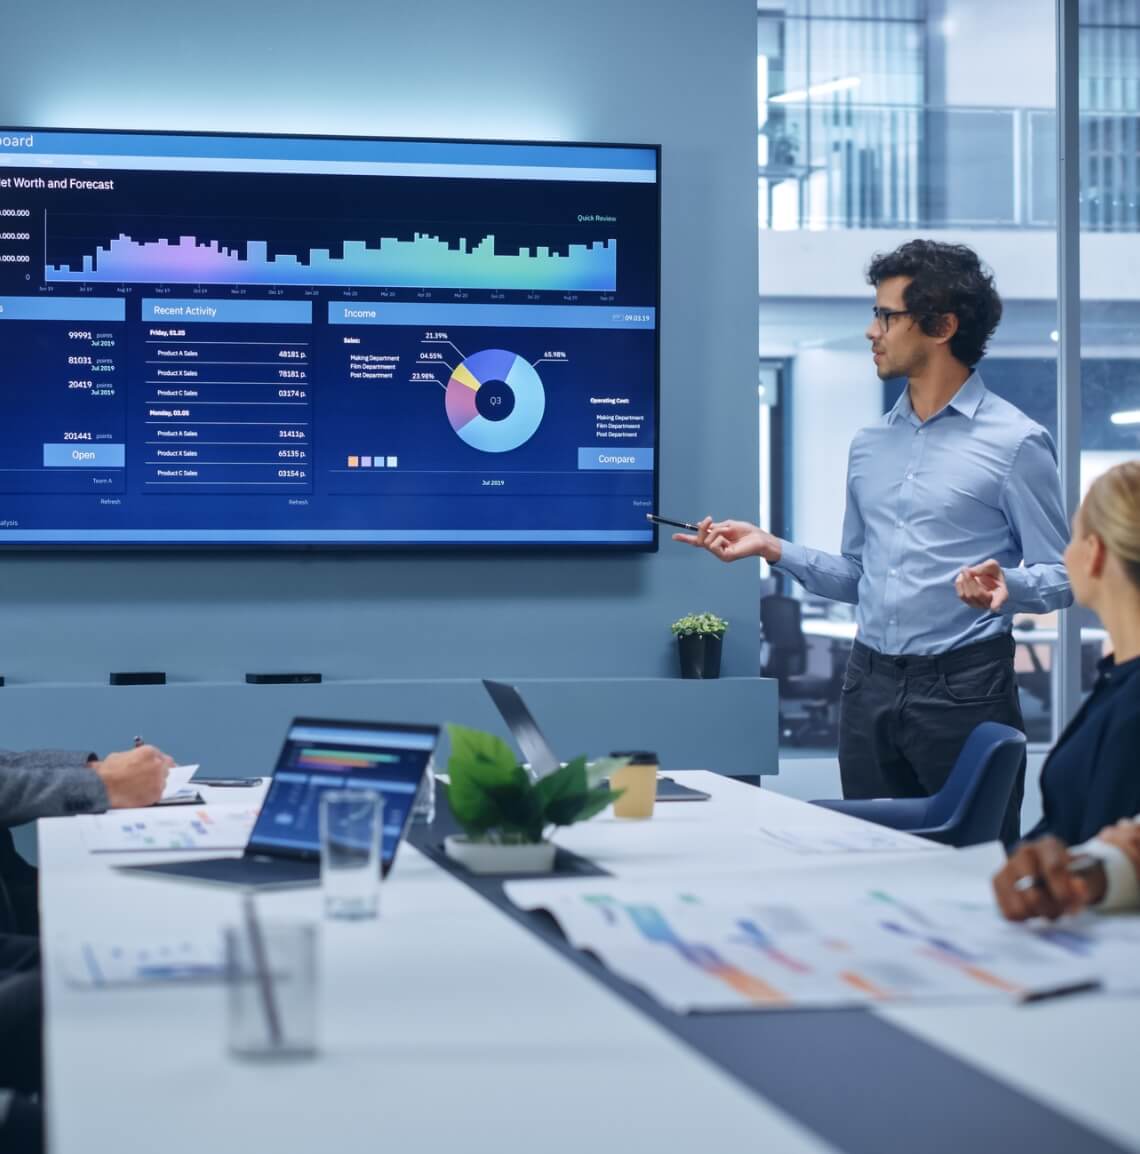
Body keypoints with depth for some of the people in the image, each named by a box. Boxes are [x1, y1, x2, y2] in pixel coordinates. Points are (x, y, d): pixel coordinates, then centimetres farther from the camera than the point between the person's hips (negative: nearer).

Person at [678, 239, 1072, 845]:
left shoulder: (1015, 442, -5)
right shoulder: (870, 445, 14)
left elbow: (1060, 577, -5)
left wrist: (1006, 584, -25)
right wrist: (771, 547, 5)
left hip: (964, 687, -6)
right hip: (870, 685, 6)